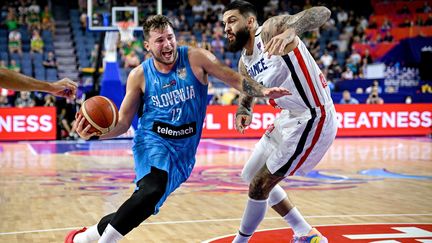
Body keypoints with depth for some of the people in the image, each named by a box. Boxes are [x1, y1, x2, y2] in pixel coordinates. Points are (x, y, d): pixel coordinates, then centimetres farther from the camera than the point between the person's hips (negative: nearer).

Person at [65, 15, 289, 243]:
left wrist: (263, 91, -18)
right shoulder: (139, 75, -3)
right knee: (153, 188, -33)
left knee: (144, 206, -2)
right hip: (152, 140, -2)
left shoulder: (195, 58, -6)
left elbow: (234, 78, 0)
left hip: (183, 149, 2)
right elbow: (123, 122, 2)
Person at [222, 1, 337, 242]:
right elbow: (247, 91, 24)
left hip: (313, 119, -10)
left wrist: (290, 31, -54)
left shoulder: (271, 30, -18)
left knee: (259, 186, -6)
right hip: (291, 117, 10)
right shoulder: (245, 63, 7)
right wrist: (243, 111, -1)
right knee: (250, 175, 21)